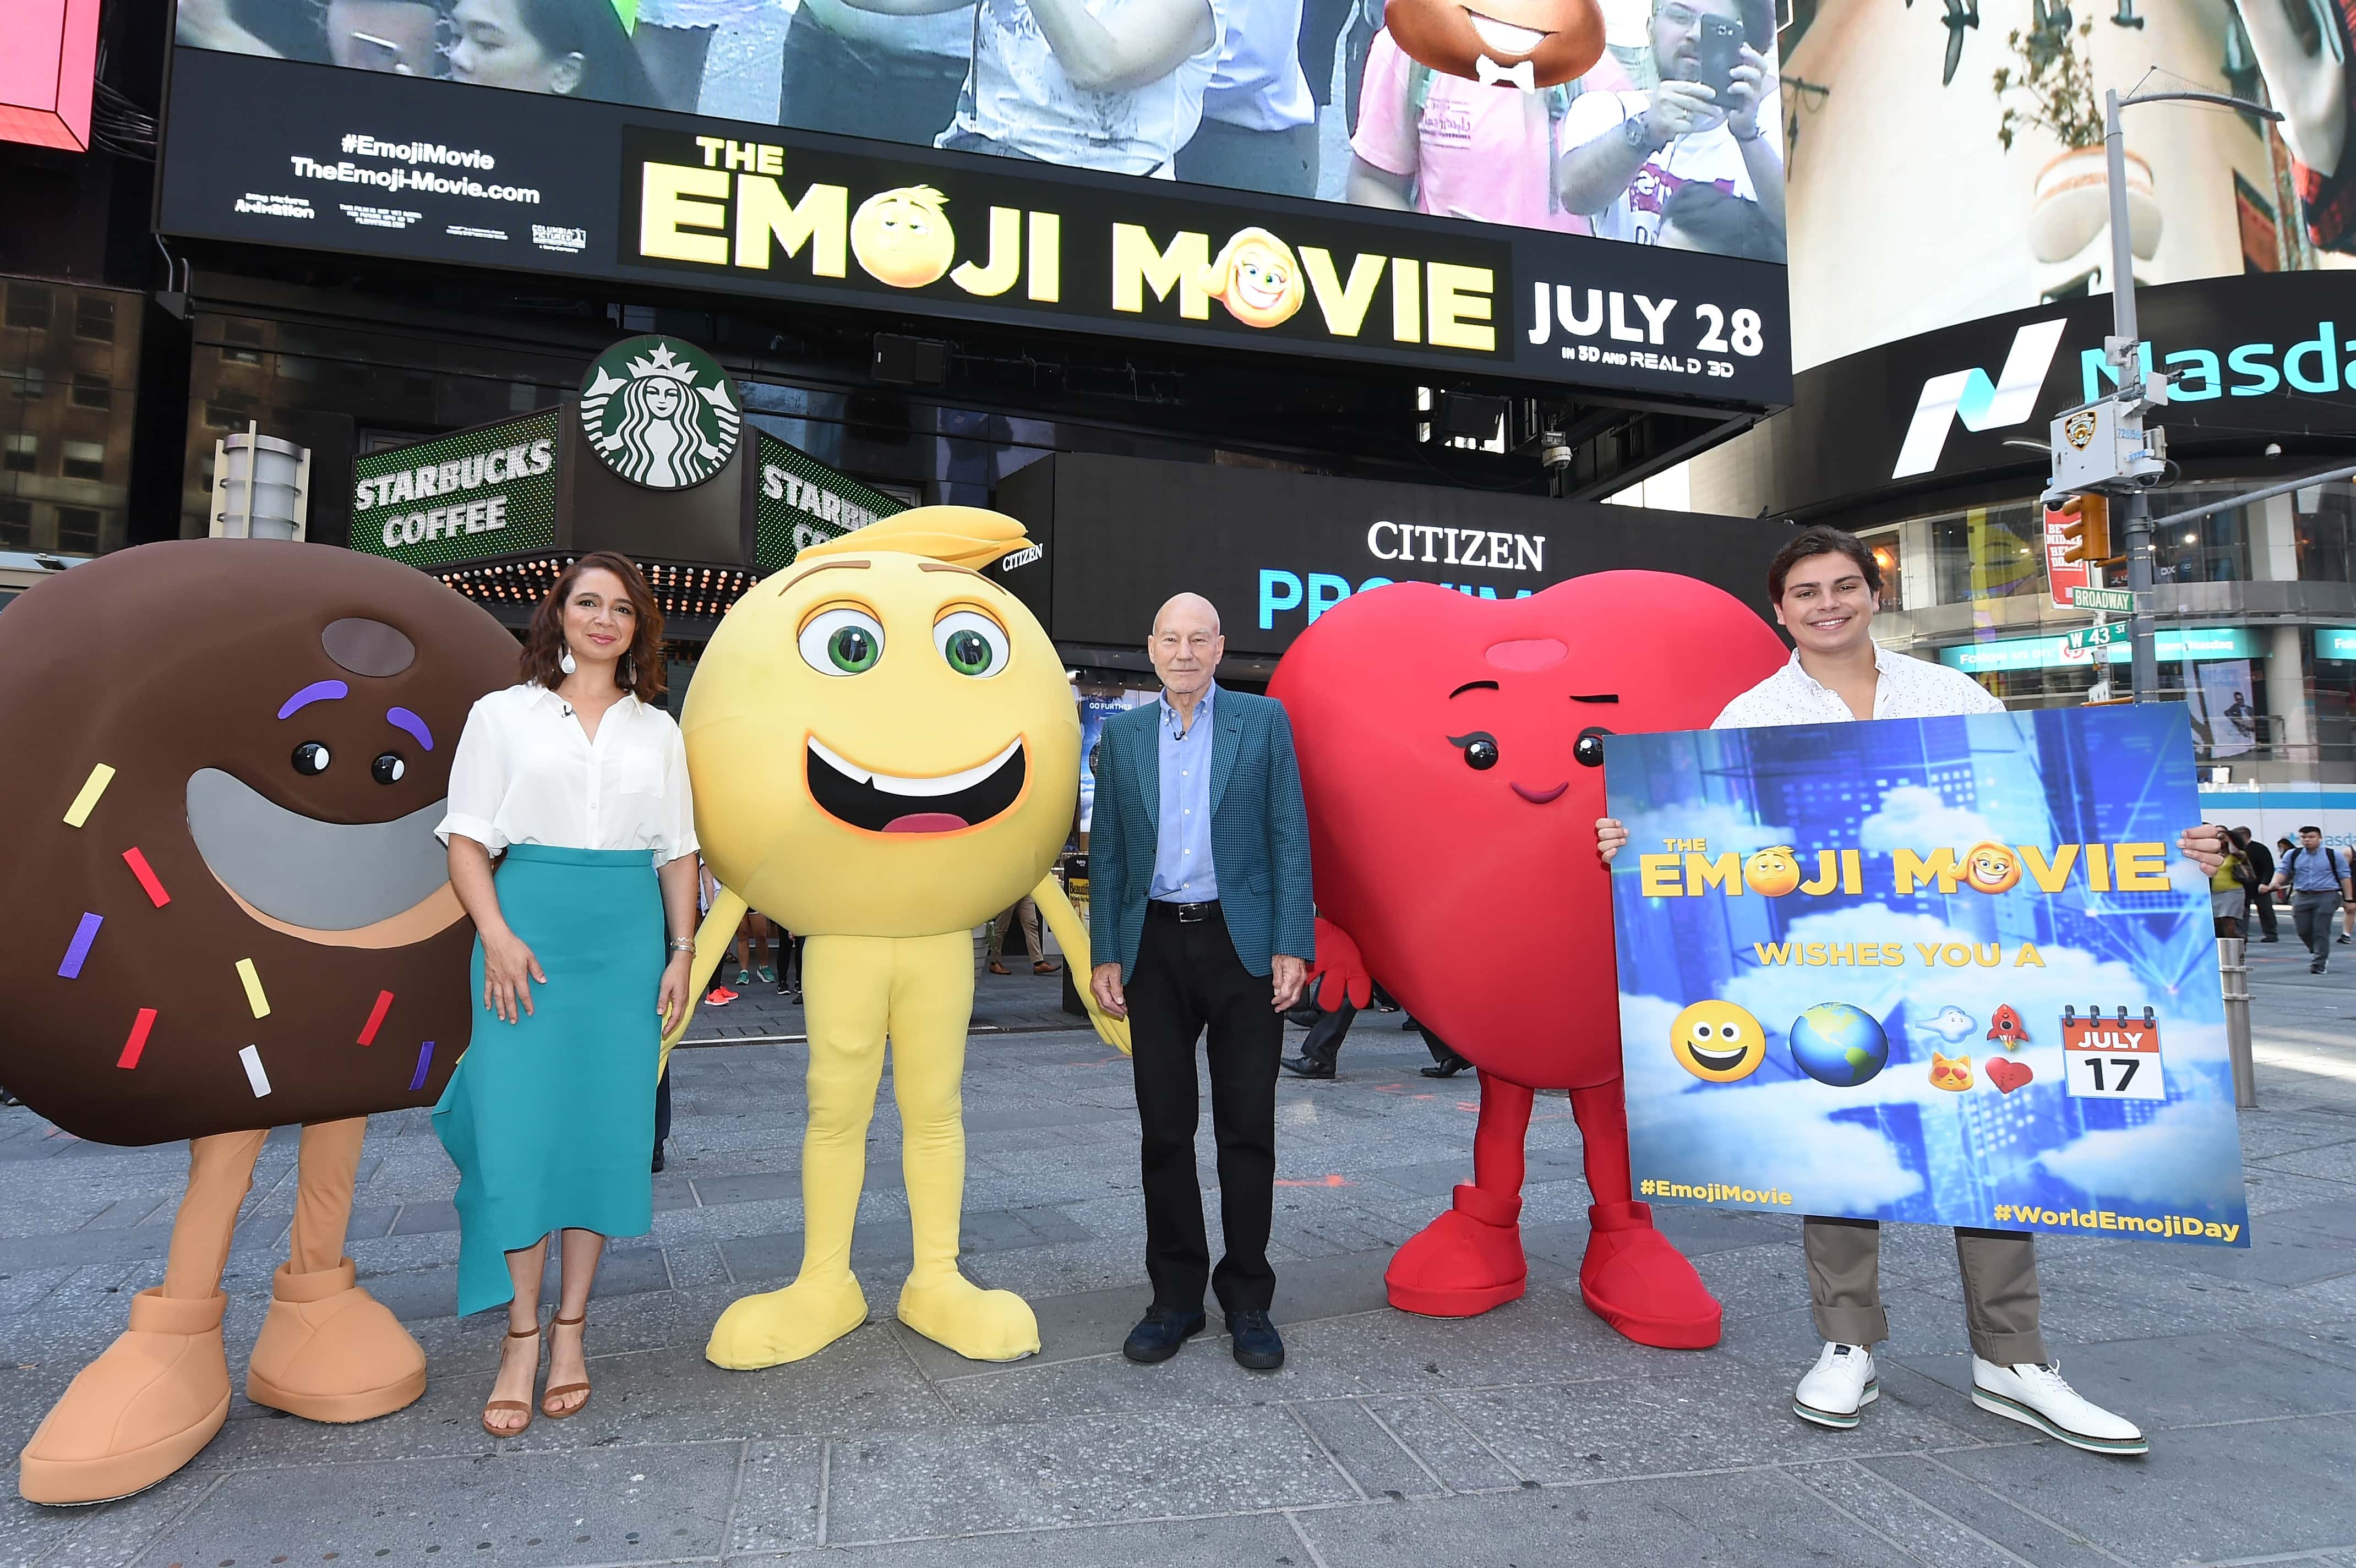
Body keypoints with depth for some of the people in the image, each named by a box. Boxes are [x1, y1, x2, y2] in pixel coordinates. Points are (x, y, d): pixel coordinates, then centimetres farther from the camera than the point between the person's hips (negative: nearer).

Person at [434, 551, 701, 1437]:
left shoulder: (657, 731, 14)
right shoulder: (504, 715, 7)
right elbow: (467, 841, 2)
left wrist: (681, 952, 4)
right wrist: (497, 937, -11)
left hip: (629, 939, 2)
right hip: (531, 931, -2)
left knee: (605, 1129, 3)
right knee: (521, 1126, -5)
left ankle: (571, 1331, 15)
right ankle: (521, 1340, 8)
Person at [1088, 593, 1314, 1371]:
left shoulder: (1263, 721, 3)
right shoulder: (1122, 734, 10)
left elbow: (1290, 839, 0)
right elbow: (1106, 851, 10)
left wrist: (1292, 946, -8)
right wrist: (1105, 954, 3)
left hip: (1242, 944, -2)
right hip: (1155, 947, 2)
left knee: (1247, 1129, 4)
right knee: (1164, 1129, 8)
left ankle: (1247, 1299, 19)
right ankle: (1176, 1296, 22)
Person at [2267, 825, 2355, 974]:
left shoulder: (2333, 855, 2)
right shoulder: (2293, 855, 8)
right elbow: (2282, 870, 4)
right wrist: (2275, 883, -19)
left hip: (2327, 896, -3)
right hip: (2302, 897, 3)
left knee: (2321, 932, -7)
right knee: (2303, 931, 5)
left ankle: (2319, 965, -1)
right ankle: (2320, 955, 32)